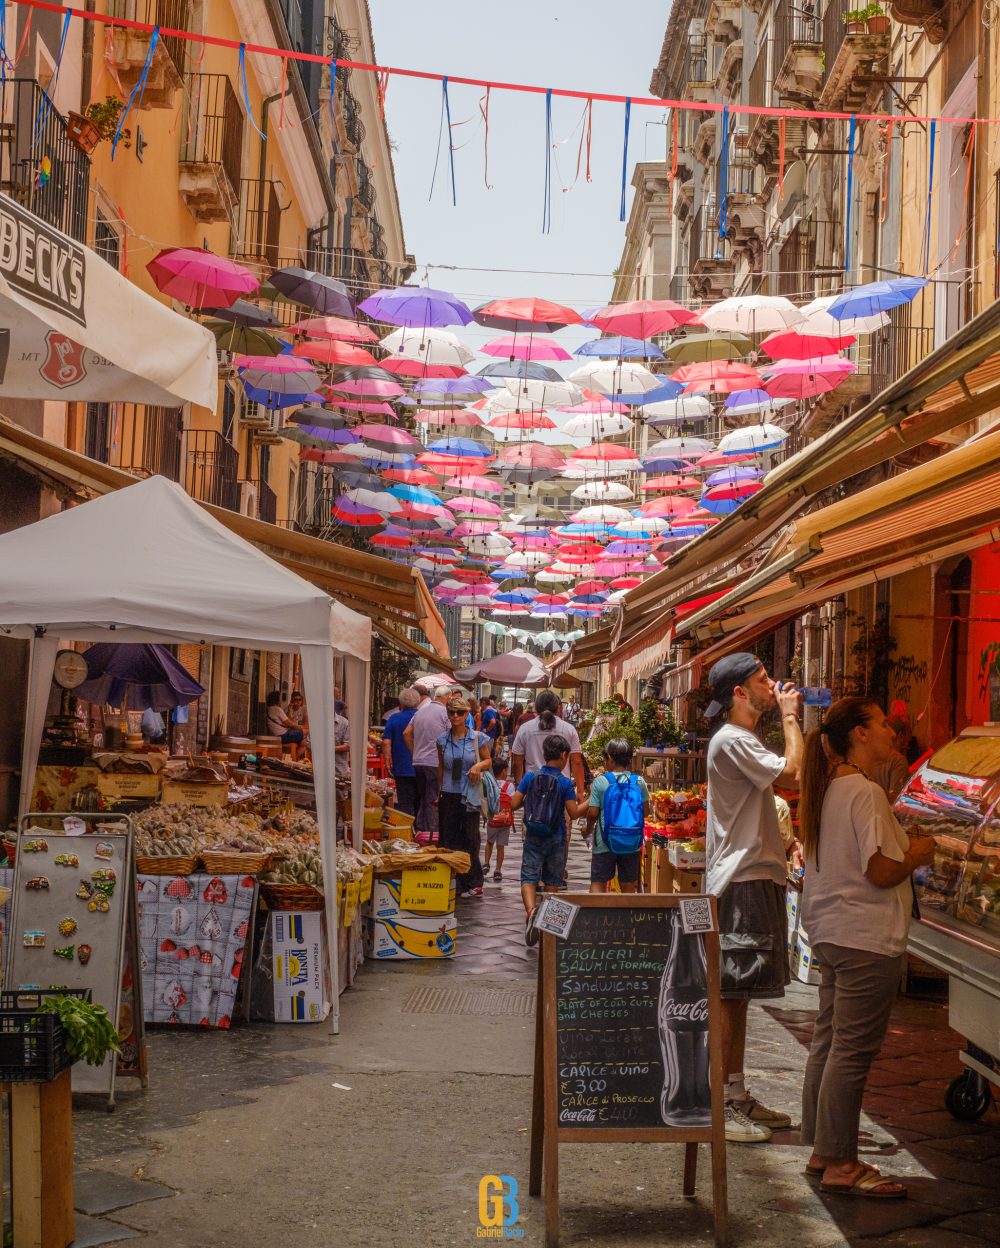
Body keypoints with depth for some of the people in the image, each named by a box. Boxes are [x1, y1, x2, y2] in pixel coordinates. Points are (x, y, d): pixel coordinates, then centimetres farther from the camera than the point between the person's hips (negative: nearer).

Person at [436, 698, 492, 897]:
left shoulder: (477, 738, -2)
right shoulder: (442, 740, 4)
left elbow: (488, 761, 7)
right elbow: (441, 767, 14)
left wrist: (479, 765, -14)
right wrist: (438, 793, 14)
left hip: (469, 796, -2)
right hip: (448, 795, 2)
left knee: (470, 839, -1)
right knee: (448, 839, 4)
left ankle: (472, 883, 6)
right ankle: (451, 883, 11)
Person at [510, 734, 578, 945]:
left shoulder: (530, 777, -3)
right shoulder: (565, 783, -10)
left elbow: (514, 804, -2)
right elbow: (573, 813, -11)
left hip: (533, 837, 1)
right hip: (556, 839, -1)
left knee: (529, 878, -2)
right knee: (552, 882, 14)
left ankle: (531, 911, -28)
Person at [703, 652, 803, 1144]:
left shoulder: (743, 741, 20)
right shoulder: (731, 741, -13)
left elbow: (790, 780, 15)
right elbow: (791, 773, -23)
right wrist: (789, 717, -13)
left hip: (755, 877, 11)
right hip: (741, 881, -11)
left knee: (736, 993, 14)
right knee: (728, 993, -8)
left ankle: (736, 1096, 22)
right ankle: (717, 1106, -5)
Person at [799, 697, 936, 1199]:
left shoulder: (828, 788, 12)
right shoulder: (866, 792, -17)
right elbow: (881, 872, -21)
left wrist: (906, 851, 16)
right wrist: (918, 854, -3)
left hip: (830, 933, 10)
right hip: (865, 939, -10)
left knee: (828, 1041, 14)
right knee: (852, 1049, -3)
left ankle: (821, 1150, 23)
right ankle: (840, 1164, 3)